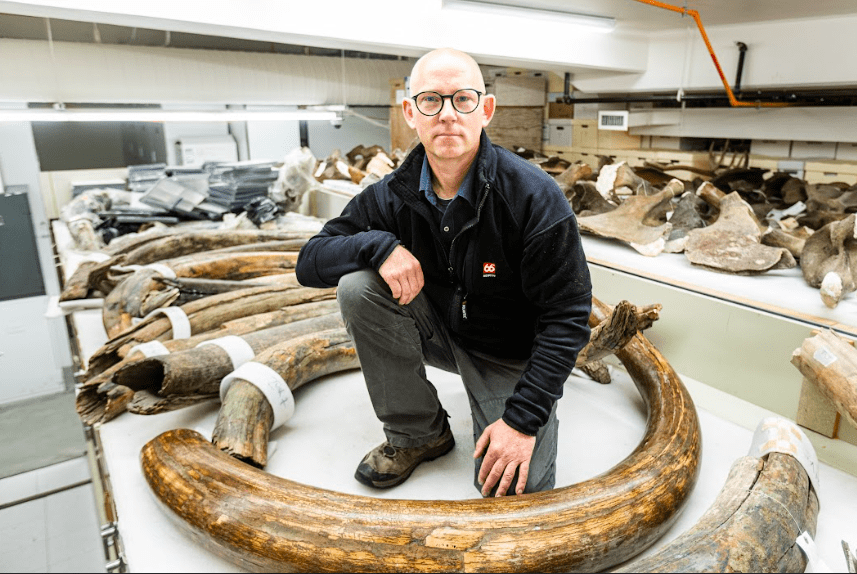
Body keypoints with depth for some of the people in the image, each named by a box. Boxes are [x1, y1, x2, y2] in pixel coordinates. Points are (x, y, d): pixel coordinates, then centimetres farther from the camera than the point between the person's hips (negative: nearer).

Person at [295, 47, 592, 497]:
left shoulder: (535, 196, -22)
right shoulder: (392, 195, -10)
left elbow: (567, 318, -19)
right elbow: (309, 262, -7)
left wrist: (523, 418, -24)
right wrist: (379, 244, -28)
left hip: (511, 354, -3)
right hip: (438, 330, 4)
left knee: (516, 489, -20)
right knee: (357, 287, -22)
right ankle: (418, 433, -4)